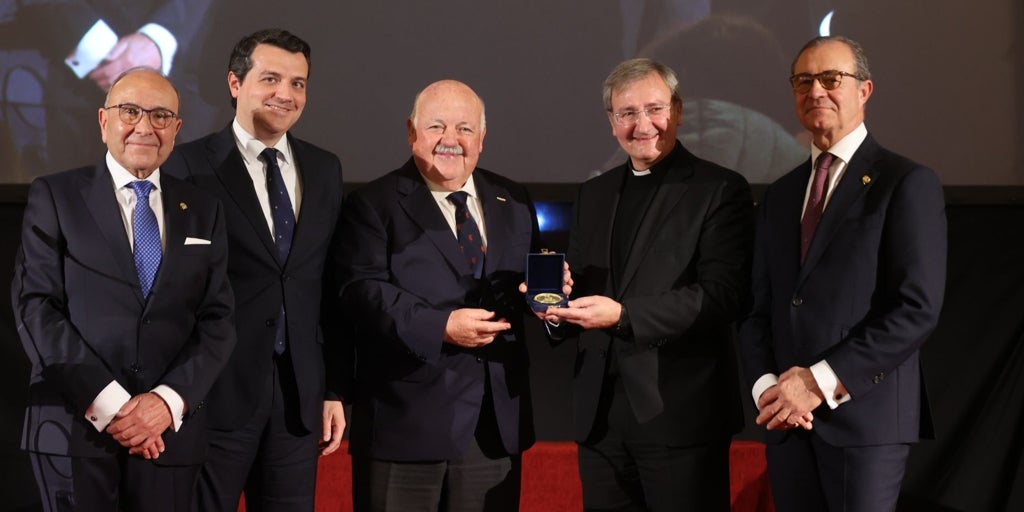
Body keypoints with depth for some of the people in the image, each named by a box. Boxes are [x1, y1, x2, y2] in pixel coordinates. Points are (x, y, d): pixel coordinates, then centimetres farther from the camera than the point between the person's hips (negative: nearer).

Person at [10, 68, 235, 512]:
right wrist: (107, 402, -14)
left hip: (170, 431, 2)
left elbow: (217, 320, 6)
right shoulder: (55, 197, 4)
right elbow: (35, 307, -5)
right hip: (74, 425, -2)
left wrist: (170, 400, -11)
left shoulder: (203, 212, 12)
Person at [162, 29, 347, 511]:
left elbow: (331, 288, 11)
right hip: (217, 392, -4)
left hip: (299, 393, 4)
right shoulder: (191, 166, -6)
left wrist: (334, 390, 9)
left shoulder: (324, 169, 11)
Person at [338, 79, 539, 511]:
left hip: (496, 424, 5)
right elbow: (364, 291, -14)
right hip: (407, 422, -4)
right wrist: (441, 326, -25)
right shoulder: (374, 205, -2)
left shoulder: (513, 202, 14)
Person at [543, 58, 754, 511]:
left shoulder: (721, 190, -4)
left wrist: (623, 315, -24)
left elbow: (721, 295, -14)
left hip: (680, 415, -5)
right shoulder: (594, 194, 16)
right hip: (600, 415, 6)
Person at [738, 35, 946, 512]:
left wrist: (822, 382, -15)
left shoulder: (907, 183, -3)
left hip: (865, 415, -5)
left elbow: (917, 308, -12)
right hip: (786, 420, 5)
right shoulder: (780, 194, 17)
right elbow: (759, 306, 14)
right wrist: (766, 384, -5)